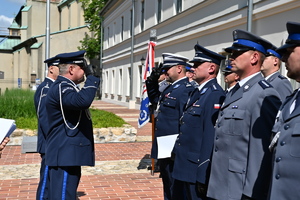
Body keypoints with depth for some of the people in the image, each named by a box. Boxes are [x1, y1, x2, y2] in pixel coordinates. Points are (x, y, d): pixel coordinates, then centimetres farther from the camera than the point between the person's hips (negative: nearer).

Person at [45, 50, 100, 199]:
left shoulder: (66, 87, 17)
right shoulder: (61, 88, -17)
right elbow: (83, 100, -36)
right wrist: (91, 76, -25)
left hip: (69, 155, 11)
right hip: (65, 155, -11)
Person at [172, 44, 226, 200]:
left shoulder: (215, 95, -19)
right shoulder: (197, 92, 13)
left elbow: (211, 138, -23)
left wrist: (202, 177, -23)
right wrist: (176, 151, 16)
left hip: (198, 169, -9)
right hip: (186, 167, 9)